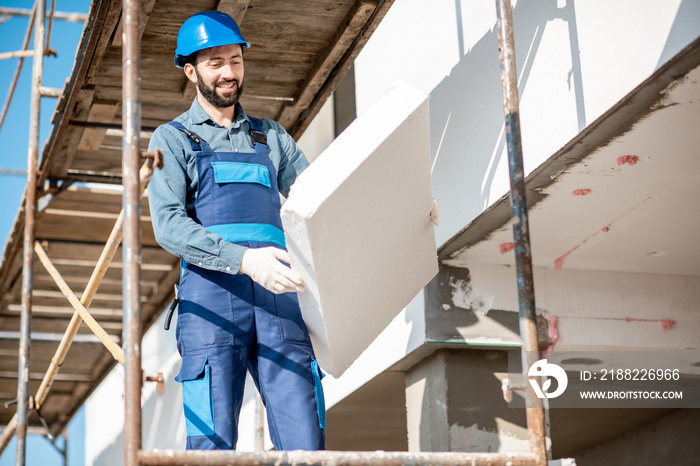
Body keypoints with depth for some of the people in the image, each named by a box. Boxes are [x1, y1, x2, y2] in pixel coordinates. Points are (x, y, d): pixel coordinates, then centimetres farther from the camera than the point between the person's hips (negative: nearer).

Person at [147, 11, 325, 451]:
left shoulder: (271, 136, 24)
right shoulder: (173, 139, 12)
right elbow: (168, 224, -4)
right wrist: (243, 258, -20)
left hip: (277, 295, 3)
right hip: (210, 295, -3)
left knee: (305, 439, -6)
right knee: (213, 441, -9)